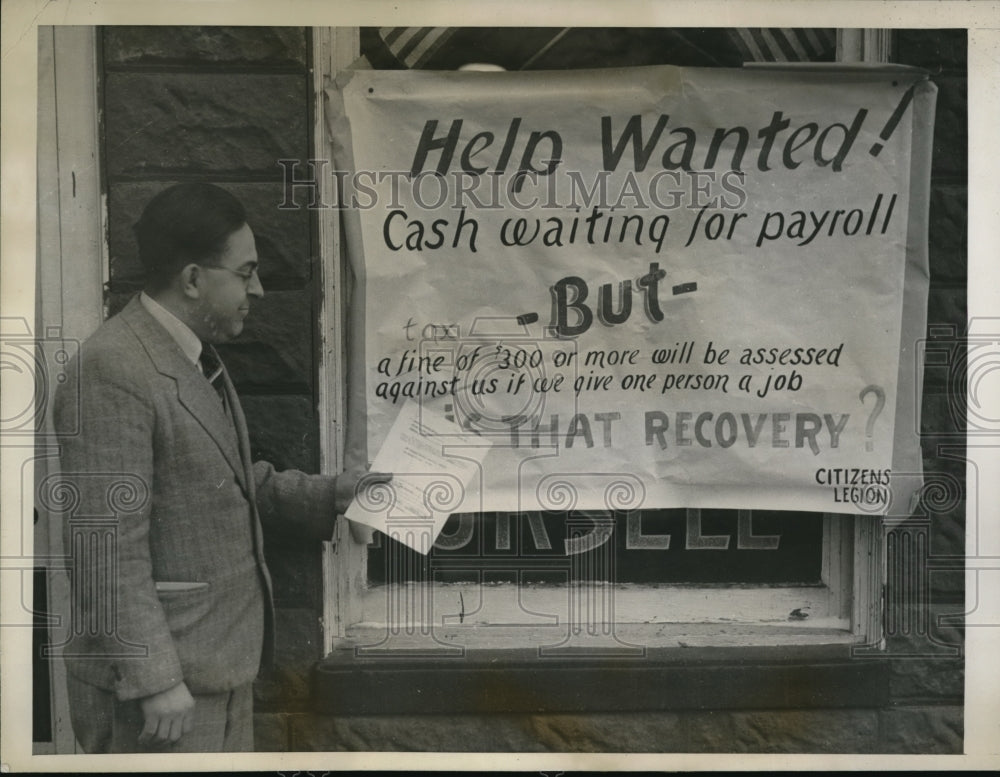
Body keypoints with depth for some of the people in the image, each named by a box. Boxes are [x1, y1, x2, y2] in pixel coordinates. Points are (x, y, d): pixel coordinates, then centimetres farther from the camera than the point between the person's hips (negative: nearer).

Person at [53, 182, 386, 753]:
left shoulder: (196, 358, 11)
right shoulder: (112, 372, -20)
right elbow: (110, 550, -22)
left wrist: (338, 496, 8)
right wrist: (157, 683, -21)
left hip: (223, 665, 10)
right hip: (162, 682, -10)